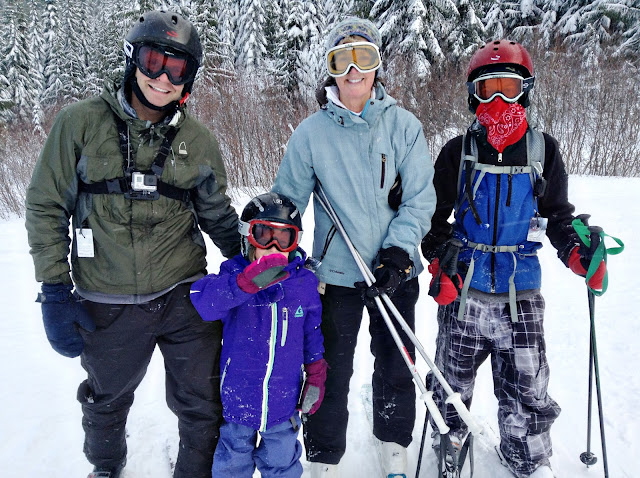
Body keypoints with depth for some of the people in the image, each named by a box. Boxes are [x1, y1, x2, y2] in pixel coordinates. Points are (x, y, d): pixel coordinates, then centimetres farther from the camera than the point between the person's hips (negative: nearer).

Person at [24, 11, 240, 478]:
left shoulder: (199, 142, 0)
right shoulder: (81, 122, -6)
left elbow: (217, 215, 11)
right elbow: (47, 207, -3)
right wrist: (56, 290, -7)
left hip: (184, 297, 1)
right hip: (107, 306, 0)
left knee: (203, 407, 8)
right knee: (107, 401, 23)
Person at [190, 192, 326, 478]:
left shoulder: (304, 284, -7)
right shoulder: (233, 276, -15)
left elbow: (312, 334, 6)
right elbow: (200, 301, -35)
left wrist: (316, 376, 9)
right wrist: (247, 282, -49)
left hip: (283, 403, 1)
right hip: (236, 399, -1)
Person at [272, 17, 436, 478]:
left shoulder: (403, 124, -2)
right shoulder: (311, 132, -2)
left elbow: (420, 197, -4)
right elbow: (288, 198, 3)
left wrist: (398, 252, -14)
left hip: (395, 271, 1)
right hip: (336, 271, -1)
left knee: (396, 366, 16)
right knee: (331, 372, 8)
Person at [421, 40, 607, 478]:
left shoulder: (544, 150, 2)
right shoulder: (458, 152, 0)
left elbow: (558, 215, 11)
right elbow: (436, 215, 5)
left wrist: (576, 254, -8)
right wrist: (439, 265, -9)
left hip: (521, 294, 0)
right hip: (463, 291, 0)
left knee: (527, 393, 6)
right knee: (452, 383, 15)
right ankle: (450, 441, 42)